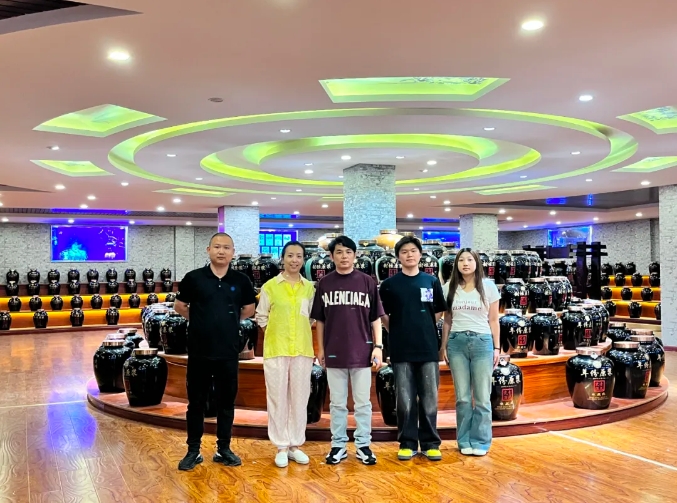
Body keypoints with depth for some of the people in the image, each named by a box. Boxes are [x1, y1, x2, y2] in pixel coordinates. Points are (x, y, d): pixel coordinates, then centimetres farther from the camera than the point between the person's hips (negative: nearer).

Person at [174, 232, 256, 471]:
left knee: (226, 402, 10)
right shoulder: (194, 278, -4)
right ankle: (193, 450, 21)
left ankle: (224, 448, 23)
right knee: (196, 402, 8)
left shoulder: (241, 281, 1)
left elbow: (249, 310, 15)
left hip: (229, 352, 1)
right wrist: (201, 322, 11)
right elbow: (180, 306, 9)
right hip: (199, 351, -1)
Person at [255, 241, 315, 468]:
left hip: (303, 350, 2)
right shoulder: (270, 286, -2)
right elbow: (261, 317, 3)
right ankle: (281, 447, 14)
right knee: (278, 398, 3)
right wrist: (276, 335, 0)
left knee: (300, 398, 8)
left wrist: (302, 333, 3)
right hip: (276, 350, -2)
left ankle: (296, 445, 20)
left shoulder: (310, 287, 5)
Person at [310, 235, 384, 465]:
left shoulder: (367, 282, 0)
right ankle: (338, 445, 20)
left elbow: (376, 317, 3)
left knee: (363, 402, 7)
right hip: (334, 353, 1)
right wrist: (320, 348, 7)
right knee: (337, 403, 10)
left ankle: (363, 445, 18)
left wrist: (378, 346, -2)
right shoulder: (324, 284, 4)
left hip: (361, 352, -1)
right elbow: (319, 320, 9)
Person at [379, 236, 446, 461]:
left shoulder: (432, 281, 5)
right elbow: (383, 315, 8)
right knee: (405, 400, 6)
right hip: (401, 350, -1)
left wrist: (423, 329, 8)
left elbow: (439, 312, 13)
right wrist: (398, 332, 4)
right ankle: (407, 443, 16)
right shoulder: (389, 284, 2)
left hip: (428, 348, 1)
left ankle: (430, 443, 17)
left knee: (429, 399, 6)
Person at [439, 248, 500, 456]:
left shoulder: (488, 286, 3)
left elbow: (493, 320, 5)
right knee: (462, 397, 6)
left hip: (482, 341, -1)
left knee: (482, 397, 3)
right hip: (457, 342, 1)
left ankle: (480, 442, 13)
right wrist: (444, 346, 6)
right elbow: (447, 320, 10)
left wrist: (496, 347, 1)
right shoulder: (449, 288, 6)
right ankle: (464, 441, 16)